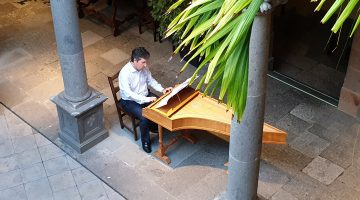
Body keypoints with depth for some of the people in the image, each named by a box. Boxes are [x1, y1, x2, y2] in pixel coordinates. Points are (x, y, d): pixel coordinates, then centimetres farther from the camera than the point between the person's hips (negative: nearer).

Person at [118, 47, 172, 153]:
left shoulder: (144, 68, -8)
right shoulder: (125, 73, -28)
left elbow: (151, 80, 8)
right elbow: (128, 94, -33)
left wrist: (162, 89, -8)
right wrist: (147, 99, -38)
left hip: (145, 95, 7)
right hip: (130, 101, -6)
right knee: (145, 117, -27)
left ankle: (155, 126, 16)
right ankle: (145, 141, -4)